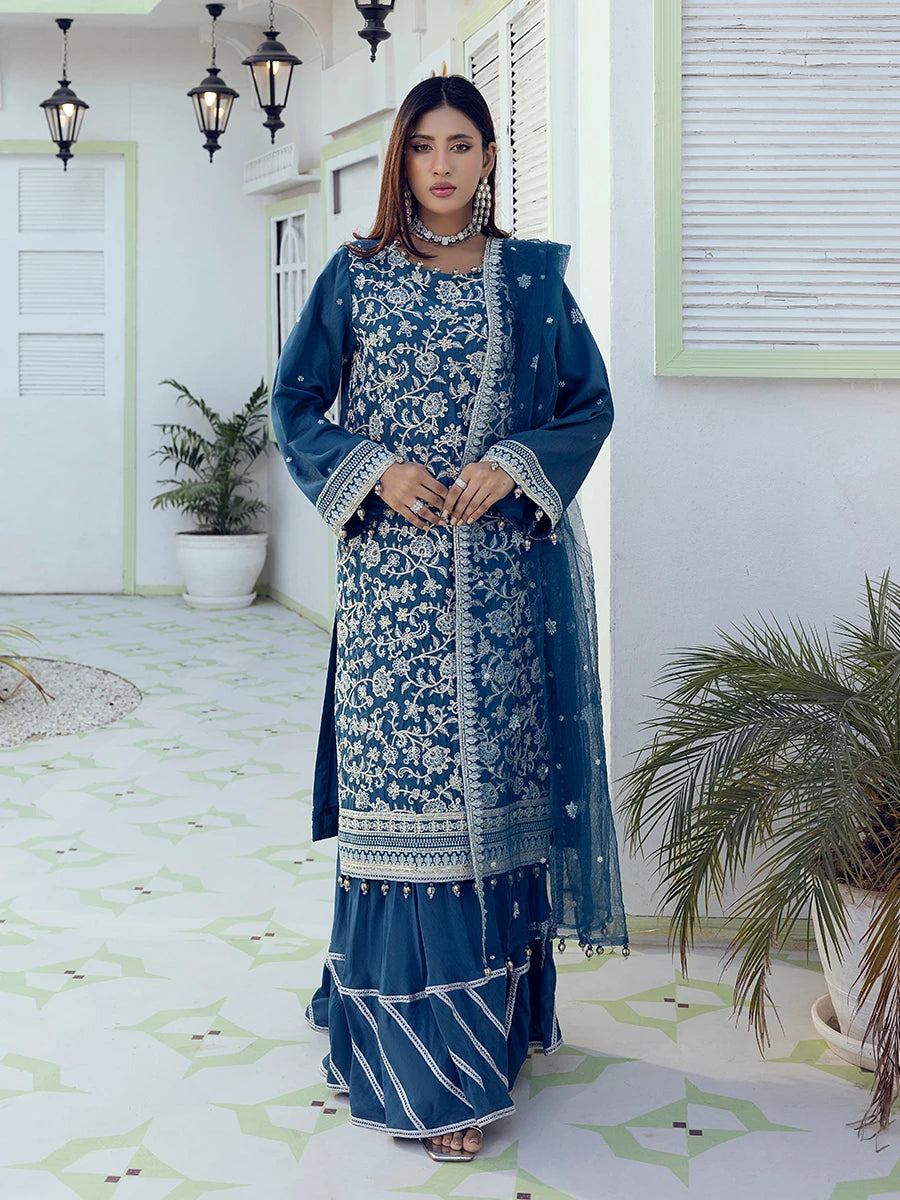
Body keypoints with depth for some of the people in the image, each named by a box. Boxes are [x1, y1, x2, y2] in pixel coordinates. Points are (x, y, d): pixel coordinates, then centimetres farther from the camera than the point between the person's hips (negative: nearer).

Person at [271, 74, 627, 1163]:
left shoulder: (530, 276, 8)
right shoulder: (356, 275, 6)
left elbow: (590, 403, 9)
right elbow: (295, 407, 8)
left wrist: (513, 463, -8)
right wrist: (377, 468, -9)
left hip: (505, 573, 1)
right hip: (392, 574, -1)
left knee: (497, 784, 5)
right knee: (403, 796, -4)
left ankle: (495, 1016, 20)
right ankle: (424, 1066, 3)